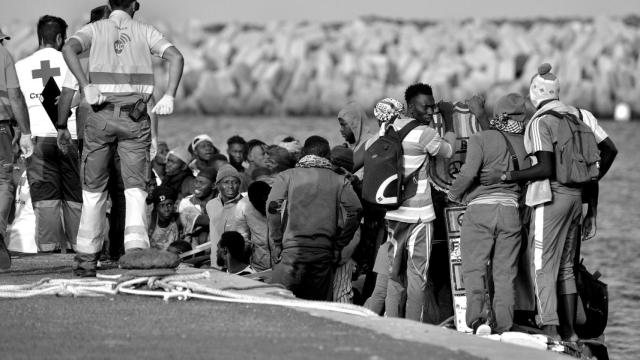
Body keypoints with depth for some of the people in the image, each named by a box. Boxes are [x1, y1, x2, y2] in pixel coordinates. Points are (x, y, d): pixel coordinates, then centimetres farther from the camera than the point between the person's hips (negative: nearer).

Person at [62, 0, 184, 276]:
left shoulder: (95, 29, 7)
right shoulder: (145, 32, 9)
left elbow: (69, 49, -13)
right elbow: (176, 57, -5)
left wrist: (86, 86, -14)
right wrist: (169, 97, -8)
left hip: (102, 116, 0)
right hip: (136, 118, 0)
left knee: (93, 188, 11)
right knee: (135, 187, 0)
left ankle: (87, 257, 13)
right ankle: (136, 248, -21)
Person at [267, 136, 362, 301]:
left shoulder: (286, 177, 7)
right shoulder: (340, 181, 10)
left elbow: (273, 208, -6)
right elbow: (354, 211, -1)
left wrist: (277, 243, 1)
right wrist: (338, 245, 7)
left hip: (292, 249, -2)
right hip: (324, 251, 2)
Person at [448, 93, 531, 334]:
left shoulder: (481, 139, -4)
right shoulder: (525, 144, 9)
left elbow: (469, 173, -15)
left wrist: (454, 194, 2)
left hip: (481, 208, -4)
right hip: (511, 210, 4)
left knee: (474, 267, 0)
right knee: (505, 273, 8)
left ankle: (476, 316, -19)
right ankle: (503, 328, 4)